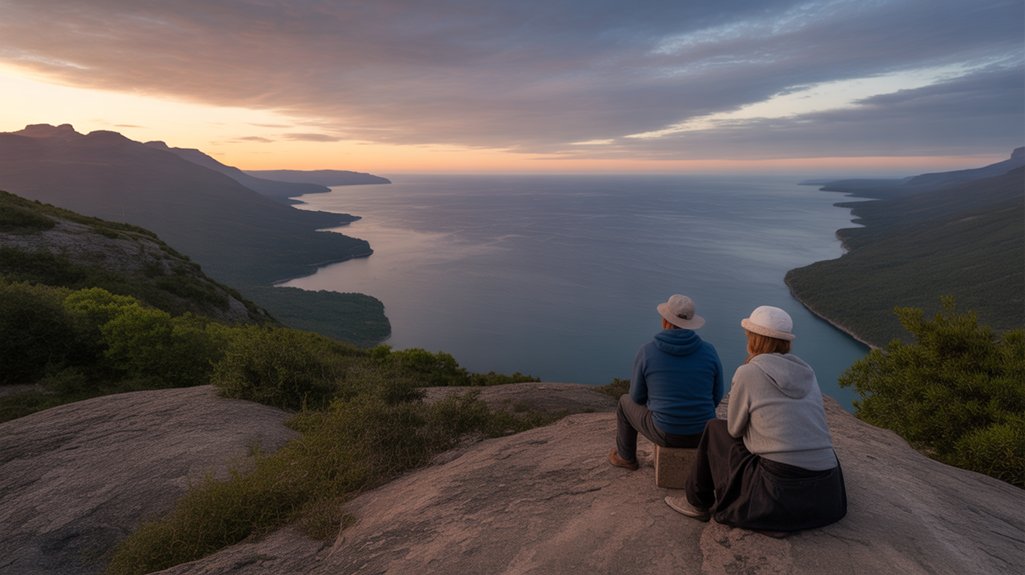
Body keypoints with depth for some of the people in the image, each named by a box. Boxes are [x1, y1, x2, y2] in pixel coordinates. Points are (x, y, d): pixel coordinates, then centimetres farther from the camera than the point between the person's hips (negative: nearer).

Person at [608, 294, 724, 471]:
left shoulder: (646, 352, -13)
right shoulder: (709, 351, -7)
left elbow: (638, 397, -1)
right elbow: (716, 396, 5)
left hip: (666, 432, -3)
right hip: (703, 432, 3)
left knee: (626, 402, 27)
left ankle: (626, 457, 44)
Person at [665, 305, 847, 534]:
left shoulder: (747, 373, -7)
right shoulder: (806, 371, 9)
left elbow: (735, 429, 4)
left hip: (779, 488, -6)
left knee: (715, 429, 14)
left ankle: (697, 502, 26)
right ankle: (778, 517, 25)